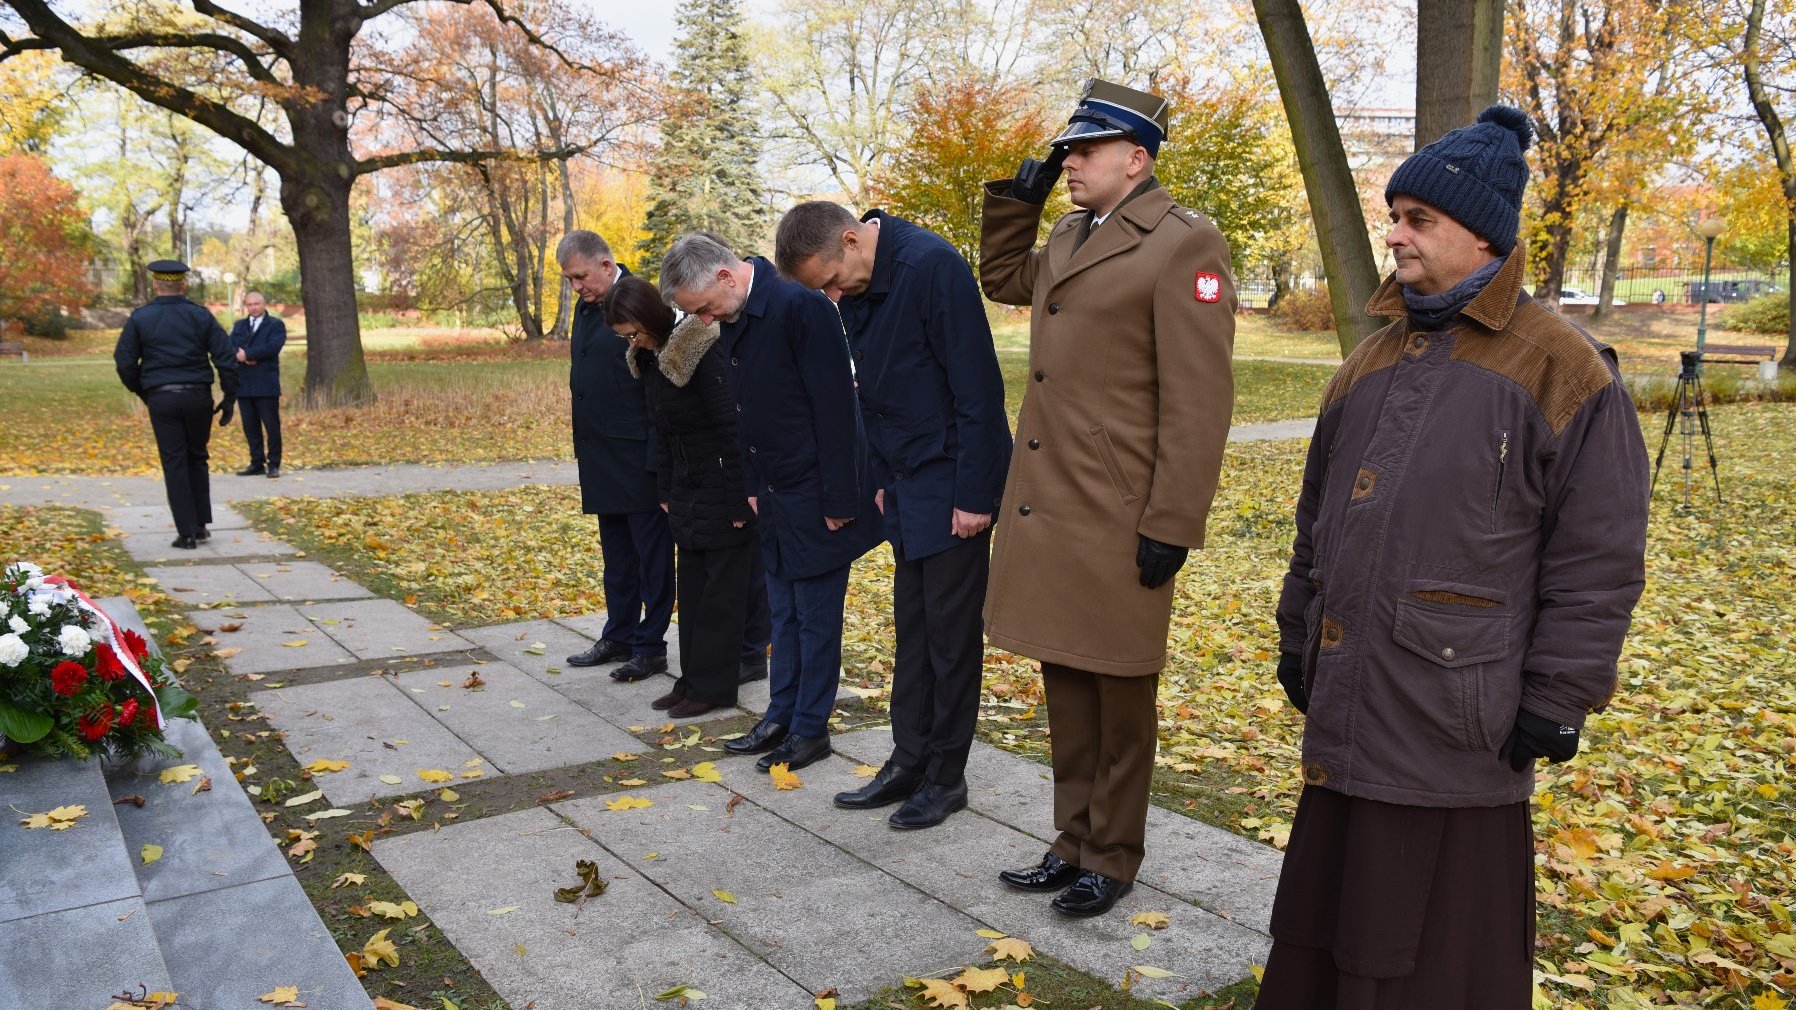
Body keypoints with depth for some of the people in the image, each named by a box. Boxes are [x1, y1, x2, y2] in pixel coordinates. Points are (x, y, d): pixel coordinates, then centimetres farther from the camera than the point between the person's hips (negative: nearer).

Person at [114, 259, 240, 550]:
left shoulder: (140, 318, 0)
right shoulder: (201, 316, 1)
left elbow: (124, 363, 0)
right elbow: (226, 359, -3)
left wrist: (143, 392, 15)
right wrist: (229, 398, 3)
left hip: (161, 399, -1)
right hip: (198, 396, 1)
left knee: (174, 463, 2)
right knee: (197, 459, 16)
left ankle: (187, 533, 0)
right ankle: (200, 525, 17)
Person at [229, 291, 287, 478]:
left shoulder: (276, 325, 2)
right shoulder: (239, 326, 18)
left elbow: (272, 347, -15)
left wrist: (247, 354, -12)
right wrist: (241, 357, -14)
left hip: (266, 385, -5)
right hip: (243, 384, 5)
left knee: (271, 426, -2)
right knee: (250, 427, 8)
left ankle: (273, 464, 4)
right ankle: (257, 463, 15)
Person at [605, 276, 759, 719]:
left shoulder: (701, 349, -19)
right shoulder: (650, 358, 7)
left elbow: (732, 424, -20)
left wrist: (739, 498, -20)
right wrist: (665, 491, 13)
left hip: (724, 489, -9)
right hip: (687, 491, 9)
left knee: (721, 591, 0)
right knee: (692, 586, 13)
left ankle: (712, 686, 8)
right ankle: (692, 679, 21)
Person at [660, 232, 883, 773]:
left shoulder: (799, 306, -21)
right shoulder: (733, 322, 6)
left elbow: (835, 407, -22)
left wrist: (838, 500, -20)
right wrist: (750, 487, 9)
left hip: (816, 495, -8)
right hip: (774, 496, 8)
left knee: (816, 615, 2)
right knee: (784, 611, 16)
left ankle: (811, 728, 14)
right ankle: (781, 717, 27)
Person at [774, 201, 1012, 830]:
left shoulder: (932, 267, -19)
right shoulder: (854, 292, 5)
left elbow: (978, 386, -20)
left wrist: (974, 494, -18)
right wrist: (880, 478, 9)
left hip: (953, 482, -8)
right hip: (907, 484, 8)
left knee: (950, 629, 1)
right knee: (912, 625, 13)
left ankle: (946, 776, 14)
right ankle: (909, 761, 24)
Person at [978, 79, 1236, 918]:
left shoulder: (1183, 245, -11)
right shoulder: (1070, 236, 13)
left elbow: (1198, 402, -15)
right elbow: (1002, 280, 34)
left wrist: (1172, 527, -17)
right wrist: (1016, 198, 17)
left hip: (1116, 521, -8)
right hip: (1046, 505, 8)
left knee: (1119, 697, 7)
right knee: (1064, 684, 16)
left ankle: (1113, 858, 24)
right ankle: (1074, 841, 31)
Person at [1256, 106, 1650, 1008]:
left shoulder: (1563, 370, -8)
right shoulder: (1372, 363, 12)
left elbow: (1599, 559, -9)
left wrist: (1556, 699, -11)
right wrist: (1296, 637, 17)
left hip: (1456, 721, -6)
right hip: (1348, 710, 6)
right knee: (1331, 908, 16)